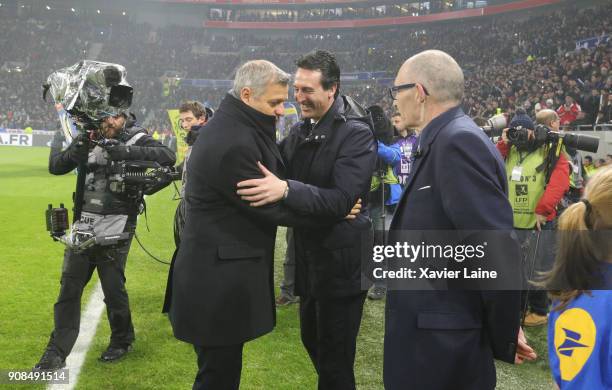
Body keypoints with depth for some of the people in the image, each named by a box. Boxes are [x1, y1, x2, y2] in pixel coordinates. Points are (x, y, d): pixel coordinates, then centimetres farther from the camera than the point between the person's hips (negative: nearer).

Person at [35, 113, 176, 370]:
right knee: (69, 286, 5)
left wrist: (127, 151, -29)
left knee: (113, 288, 3)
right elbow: (55, 167, 3)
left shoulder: (135, 138, -5)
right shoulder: (88, 138, 7)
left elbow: (168, 157, -21)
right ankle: (57, 352, 15)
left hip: (115, 227, -4)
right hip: (84, 224, 4)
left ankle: (122, 341, 26)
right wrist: (75, 152, -17)